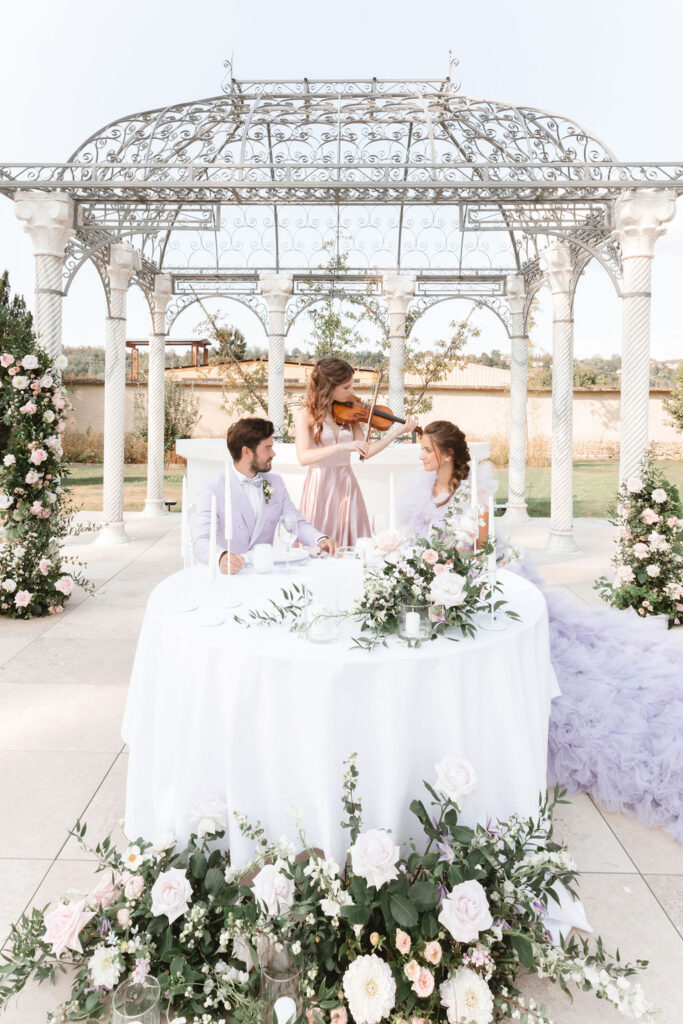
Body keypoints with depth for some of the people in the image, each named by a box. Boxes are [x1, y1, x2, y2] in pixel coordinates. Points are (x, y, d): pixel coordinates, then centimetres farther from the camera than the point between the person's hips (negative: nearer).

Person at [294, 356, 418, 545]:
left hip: (347, 487, 4)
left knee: (353, 545, 3)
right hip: (320, 488, -4)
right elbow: (303, 457, -20)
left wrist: (398, 431, -5)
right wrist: (342, 446, -30)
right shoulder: (305, 416, -5)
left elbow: (366, 452, 1)